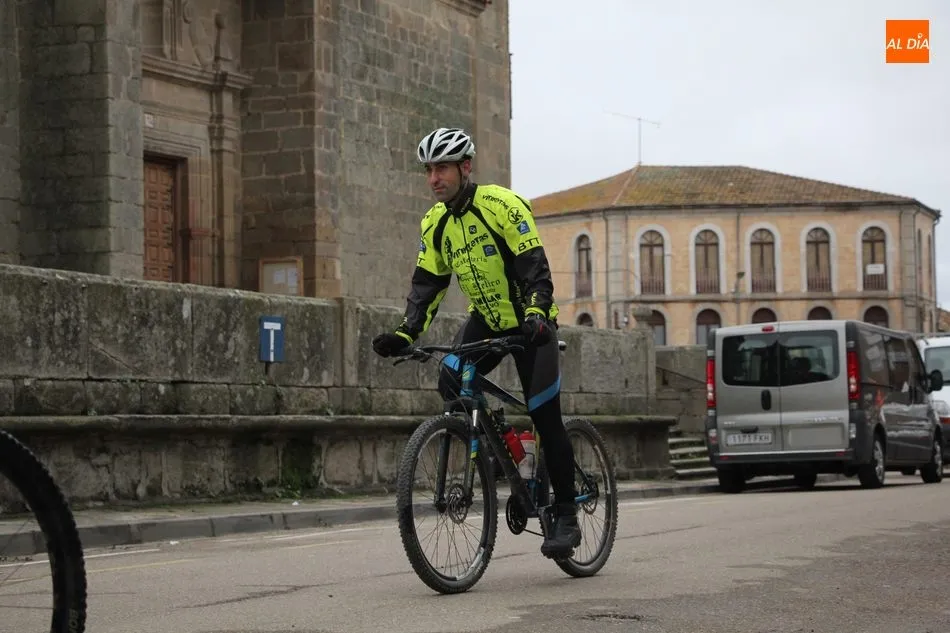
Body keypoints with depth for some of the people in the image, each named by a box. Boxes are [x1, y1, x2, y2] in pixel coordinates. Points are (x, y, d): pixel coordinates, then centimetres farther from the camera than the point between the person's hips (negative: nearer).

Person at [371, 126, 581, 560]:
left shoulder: (502, 205, -20)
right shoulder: (434, 223, 0)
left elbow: (534, 266, -25)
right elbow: (427, 283, -1)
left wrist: (535, 314, -41)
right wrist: (406, 333, -15)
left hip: (530, 323, -6)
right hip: (486, 320, 6)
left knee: (545, 418, -8)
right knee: (450, 384, -19)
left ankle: (566, 517, 4)